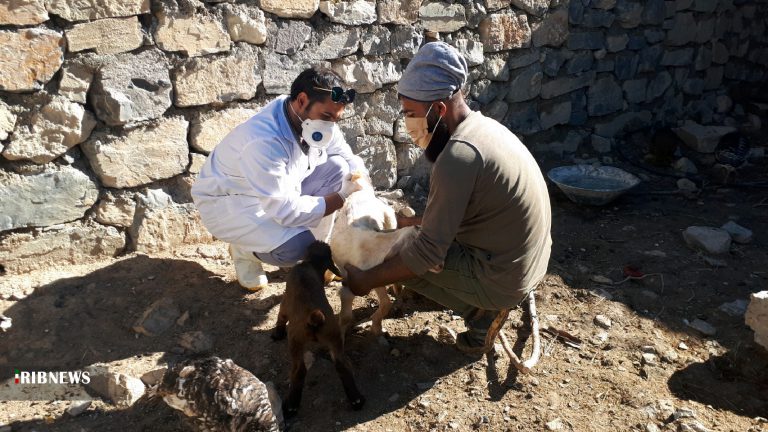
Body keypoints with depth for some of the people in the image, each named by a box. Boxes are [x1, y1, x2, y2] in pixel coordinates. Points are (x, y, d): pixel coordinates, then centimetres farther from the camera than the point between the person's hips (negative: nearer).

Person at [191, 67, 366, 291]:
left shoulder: (316, 120, -13)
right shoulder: (264, 141, -37)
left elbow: (351, 161, -1)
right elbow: (286, 211, -36)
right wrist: (342, 199, -30)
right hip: (228, 202, -7)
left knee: (338, 168, -12)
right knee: (297, 246, -32)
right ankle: (244, 250, 3)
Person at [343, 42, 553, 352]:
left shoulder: (458, 155, -27)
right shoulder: (484, 126, 3)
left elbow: (428, 253, -24)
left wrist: (367, 280, -13)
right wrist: (414, 220, 14)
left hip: (503, 277, -9)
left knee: (402, 256, -2)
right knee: (415, 233, 22)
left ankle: (480, 310, 4)